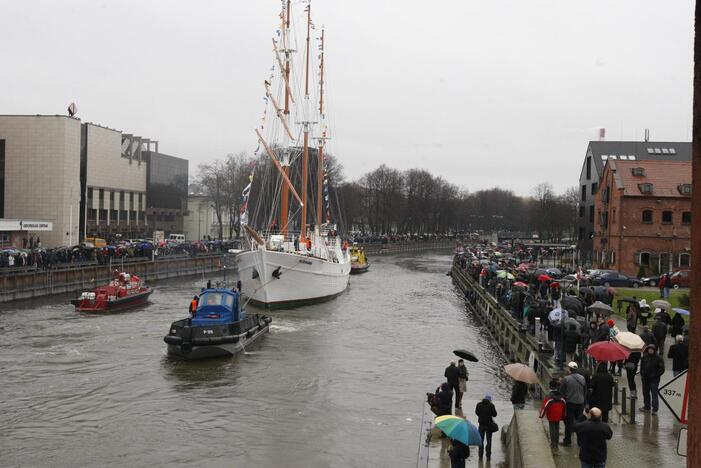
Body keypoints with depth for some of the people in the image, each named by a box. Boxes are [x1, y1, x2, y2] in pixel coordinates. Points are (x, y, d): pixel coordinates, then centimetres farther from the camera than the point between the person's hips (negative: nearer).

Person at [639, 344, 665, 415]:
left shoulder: (658, 358, -8)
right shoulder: (645, 357, 6)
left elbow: (662, 369, -5)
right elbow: (641, 366, 19)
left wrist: (656, 375, -9)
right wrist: (642, 374, 10)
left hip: (654, 380, -5)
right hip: (645, 379, 5)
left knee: (654, 394, -9)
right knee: (645, 393, 15)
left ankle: (655, 410, -8)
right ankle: (647, 407, 29)